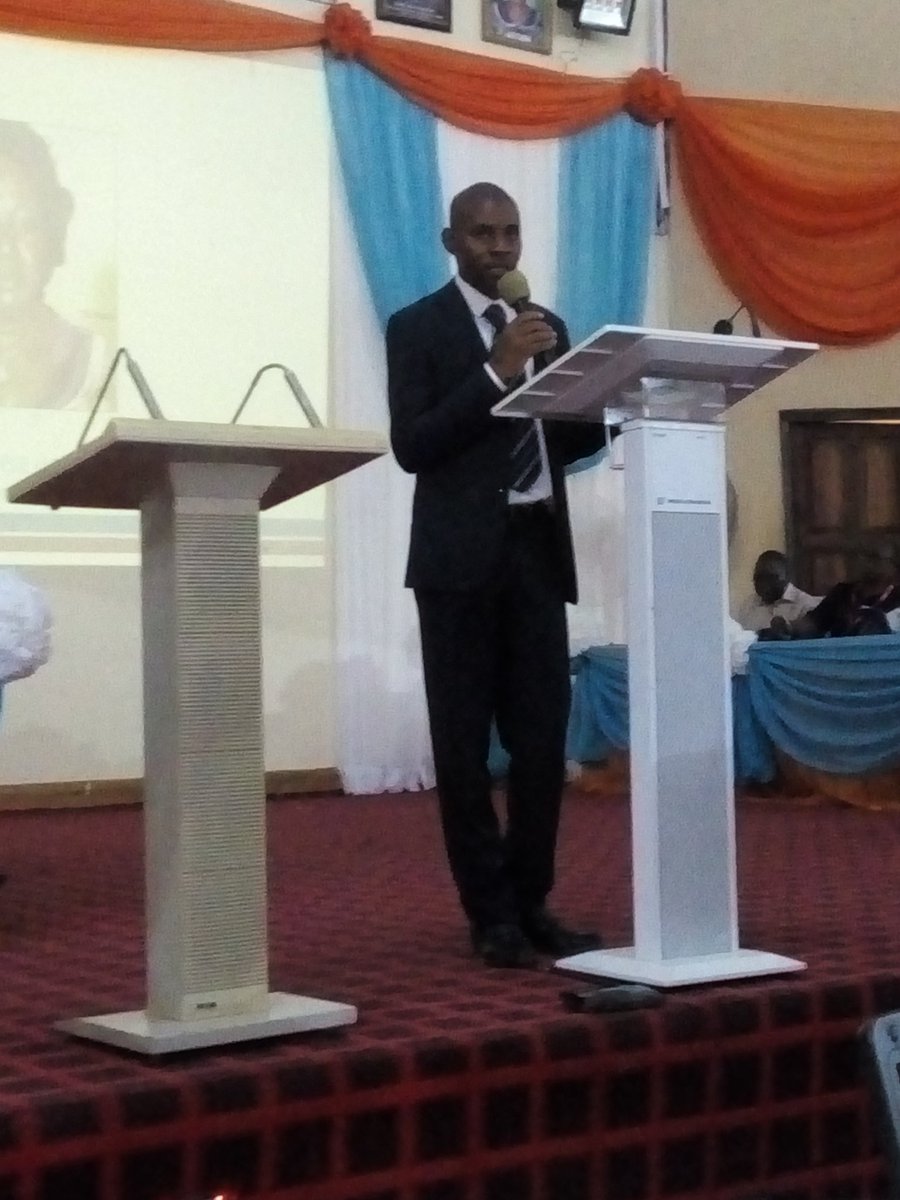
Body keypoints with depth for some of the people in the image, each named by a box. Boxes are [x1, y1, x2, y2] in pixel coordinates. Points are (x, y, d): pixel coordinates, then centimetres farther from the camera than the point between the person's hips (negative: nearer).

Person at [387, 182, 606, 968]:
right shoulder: (418, 327, 0)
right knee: (465, 741, -1)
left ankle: (532, 902, 15)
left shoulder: (547, 328, 17)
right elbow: (413, 446, -10)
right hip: (464, 553, -5)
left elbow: (565, 443, 18)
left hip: (539, 549, 5)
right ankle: (491, 913, 7)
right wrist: (496, 372, -16)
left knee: (543, 736, 4)